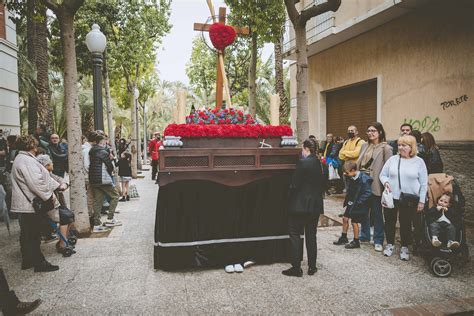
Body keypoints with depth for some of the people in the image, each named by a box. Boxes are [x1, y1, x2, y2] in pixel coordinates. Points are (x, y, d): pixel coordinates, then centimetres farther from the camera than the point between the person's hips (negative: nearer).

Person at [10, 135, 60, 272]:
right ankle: (39, 263, 6)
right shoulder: (27, 161, -20)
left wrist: (58, 185, 14)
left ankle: (27, 261, 29)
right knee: (33, 235, -3)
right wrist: (48, 196, -16)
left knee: (27, 234, 18)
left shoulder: (22, 159, 16)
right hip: (31, 204, -11)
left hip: (25, 204, 11)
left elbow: (44, 177, 16)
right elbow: (36, 183, -26)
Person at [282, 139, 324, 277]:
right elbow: (321, 184, 11)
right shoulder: (319, 164, 5)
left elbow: (295, 184, -15)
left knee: (295, 234, 3)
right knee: (311, 236, 14)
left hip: (301, 205, -7)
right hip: (316, 205, 7)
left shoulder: (302, 162, -16)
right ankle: (312, 267, 21)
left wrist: (290, 197, 2)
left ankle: (296, 268, 6)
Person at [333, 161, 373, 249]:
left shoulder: (364, 179, -23)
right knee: (345, 218, 13)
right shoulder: (351, 178, 1)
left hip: (359, 205, -8)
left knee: (354, 222, 1)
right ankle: (344, 238, 30)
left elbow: (368, 193, -23)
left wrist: (357, 202, -21)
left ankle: (356, 242, 19)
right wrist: (348, 200, 5)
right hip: (352, 203, 8)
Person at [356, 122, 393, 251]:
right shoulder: (365, 146, 11)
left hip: (375, 184, -6)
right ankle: (364, 236, 30)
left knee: (377, 213, 5)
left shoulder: (385, 148, -7)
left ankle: (378, 241, 16)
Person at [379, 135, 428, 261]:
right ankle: (390, 244, 28)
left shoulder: (419, 161, -1)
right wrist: (386, 182, -13)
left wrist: (421, 201, -2)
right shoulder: (392, 159, 3)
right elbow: (382, 174, 10)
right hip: (391, 197, 2)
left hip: (409, 199, -1)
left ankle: (404, 247, 26)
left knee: (406, 223, 9)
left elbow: (424, 183, 0)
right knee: (390, 222, 10)